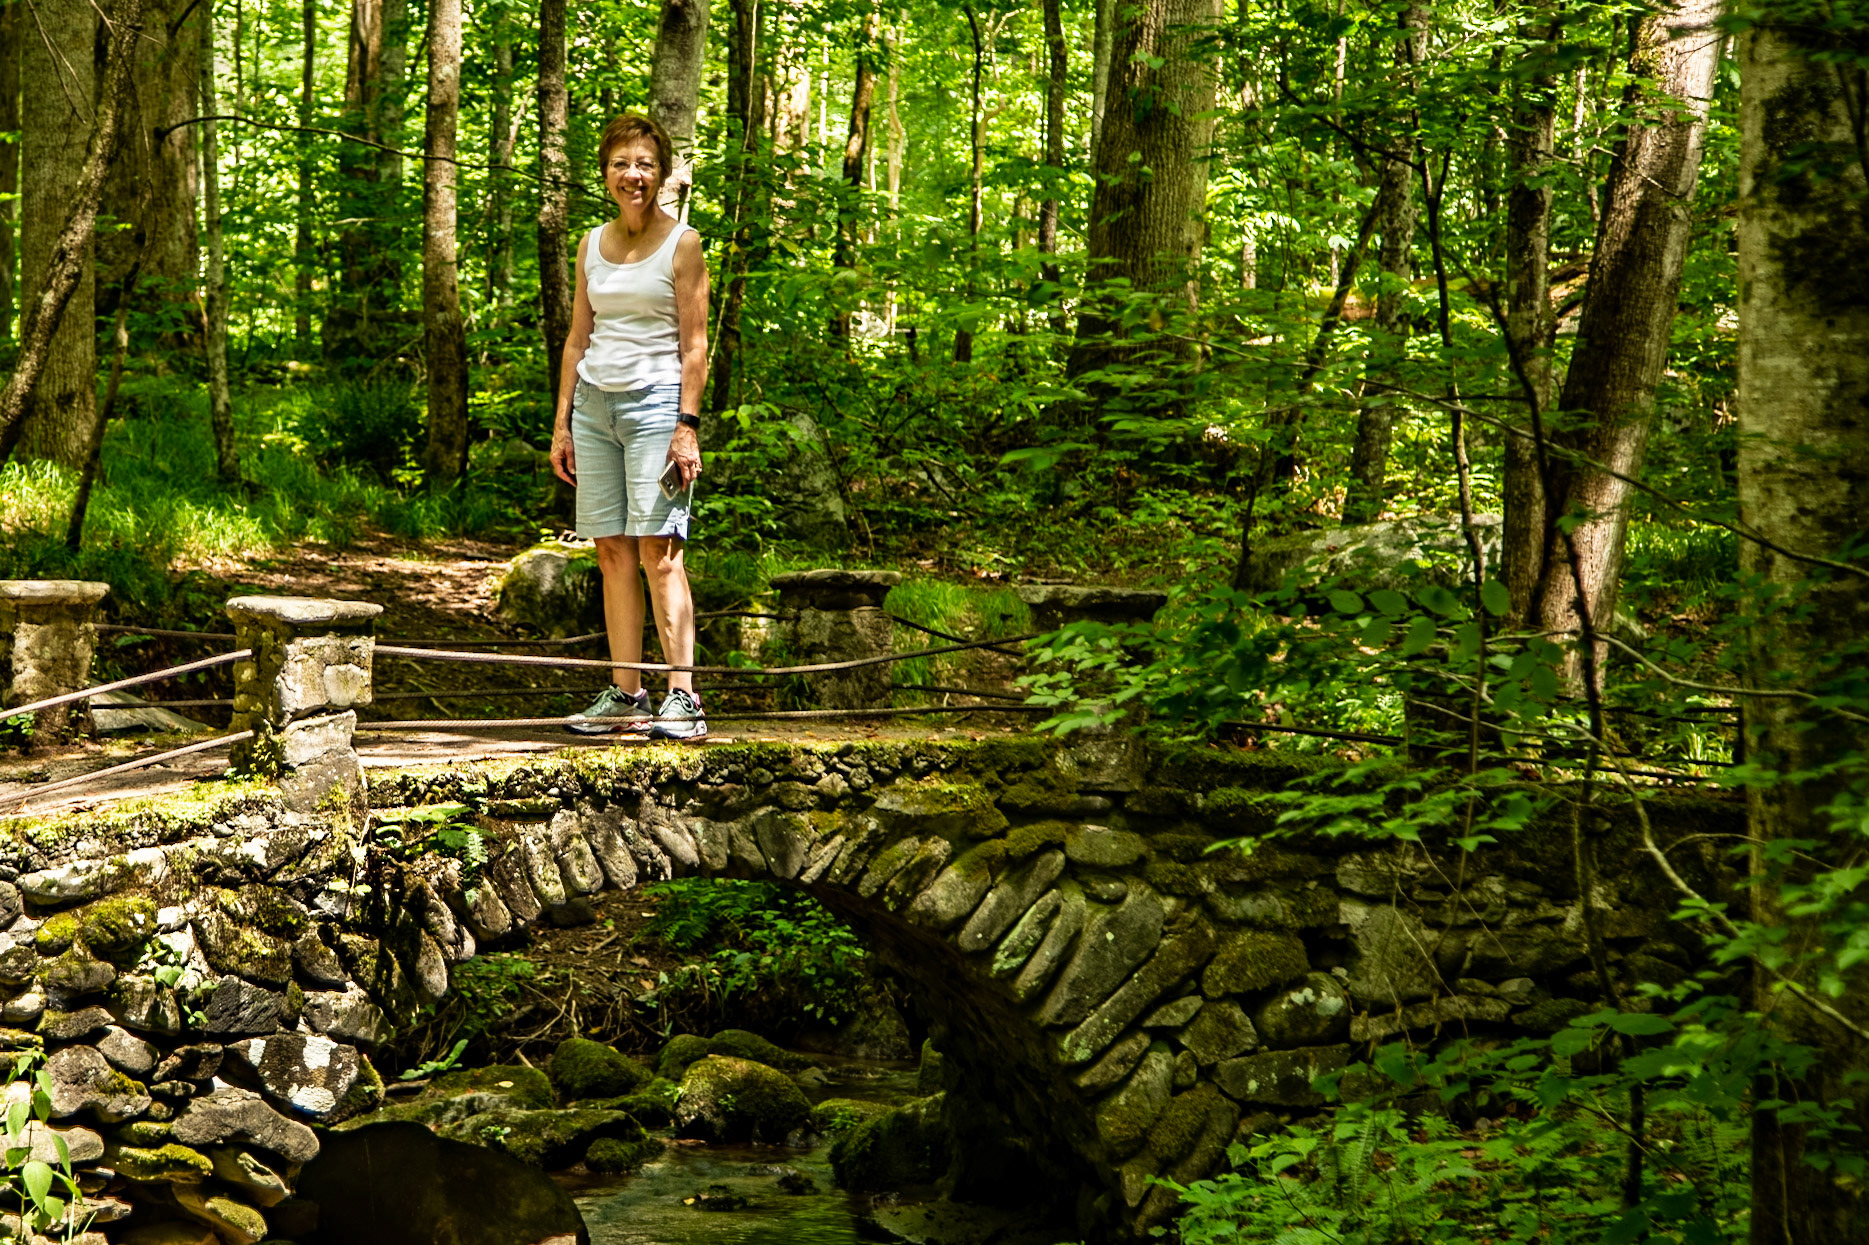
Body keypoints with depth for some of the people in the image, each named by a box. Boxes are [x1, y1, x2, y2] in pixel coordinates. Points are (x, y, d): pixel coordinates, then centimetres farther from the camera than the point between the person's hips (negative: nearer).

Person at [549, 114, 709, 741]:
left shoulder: (682, 243, -1)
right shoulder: (592, 246, 14)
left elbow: (694, 343, -5)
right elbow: (578, 338, 17)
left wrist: (687, 425, -13)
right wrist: (562, 423, 12)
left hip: (656, 402, -5)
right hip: (595, 402, 6)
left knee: (657, 547, -14)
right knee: (612, 552, 4)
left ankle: (682, 697, -15)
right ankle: (625, 695, 8)